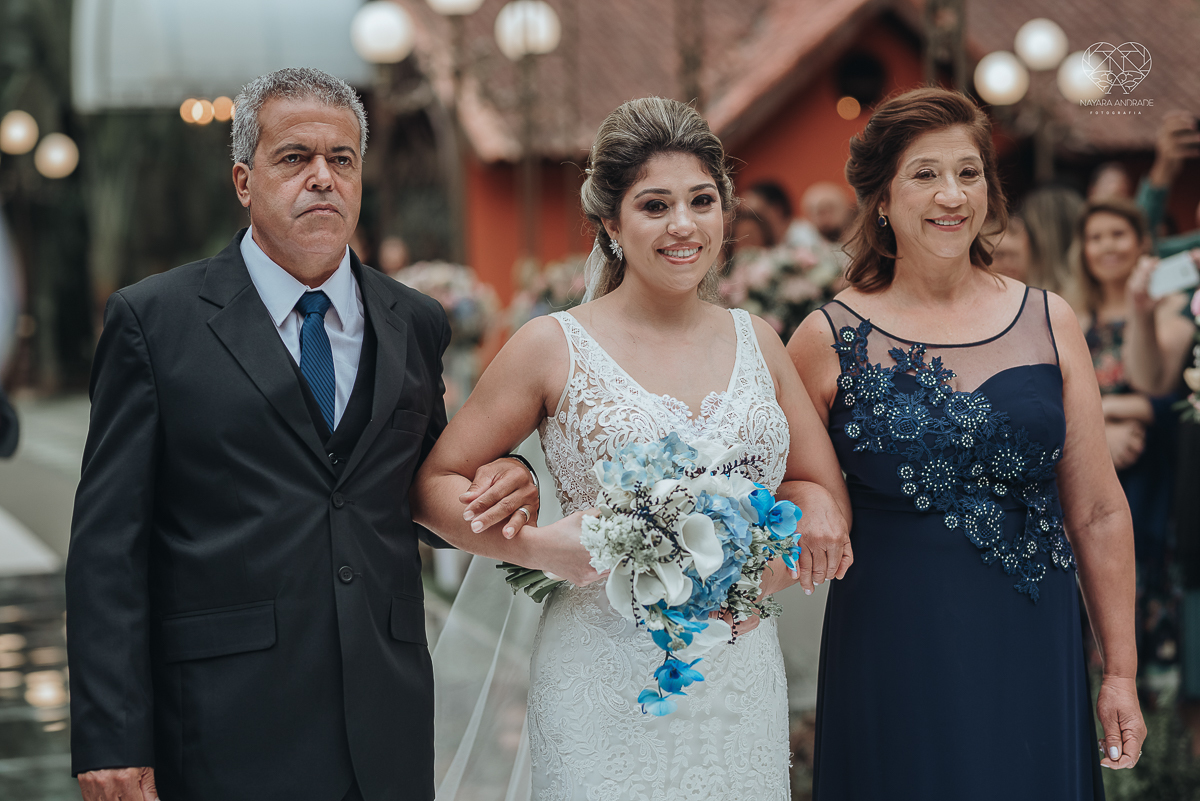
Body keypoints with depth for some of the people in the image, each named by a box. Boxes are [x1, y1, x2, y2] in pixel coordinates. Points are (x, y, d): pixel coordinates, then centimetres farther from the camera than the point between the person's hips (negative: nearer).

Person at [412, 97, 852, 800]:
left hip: (739, 681, 4)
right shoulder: (555, 347, -4)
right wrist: (538, 546, -16)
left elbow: (828, 501, 11)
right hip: (608, 683, -3)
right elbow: (435, 483, 0)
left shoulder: (757, 342, 7)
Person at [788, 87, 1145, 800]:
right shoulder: (830, 340, -3)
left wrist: (1121, 670, 5)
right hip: (895, 655, -2)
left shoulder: (1049, 323, 3)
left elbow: (1098, 513, 5)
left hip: (1036, 654, 2)